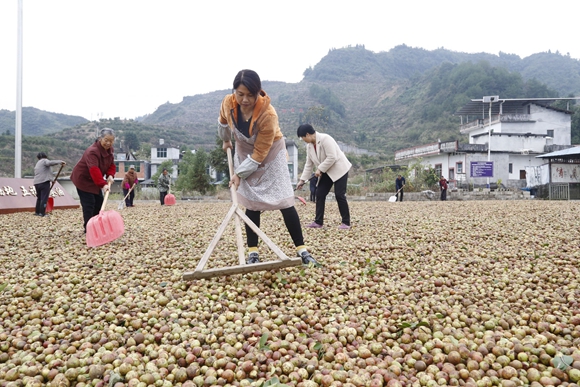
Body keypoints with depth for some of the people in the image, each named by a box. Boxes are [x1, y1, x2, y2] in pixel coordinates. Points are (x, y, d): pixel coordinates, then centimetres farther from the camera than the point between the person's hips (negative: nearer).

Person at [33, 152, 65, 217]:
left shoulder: (37, 164, 28)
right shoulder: (44, 161, 3)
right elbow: (50, 163, -22)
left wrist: (50, 180, 25)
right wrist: (60, 161, -22)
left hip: (37, 183, 8)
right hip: (44, 183, -8)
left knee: (39, 198, 19)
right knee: (44, 199, -6)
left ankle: (37, 212, 23)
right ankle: (42, 213, -8)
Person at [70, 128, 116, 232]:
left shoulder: (110, 150, -3)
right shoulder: (92, 151, -32)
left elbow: (111, 164, 1)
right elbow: (94, 170, -44)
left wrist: (110, 175, -20)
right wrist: (103, 184, -53)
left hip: (94, 180, 9)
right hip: (82, 179, -9)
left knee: (99, 201, 9)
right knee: (88, 204, -12)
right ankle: (88, 229, -4)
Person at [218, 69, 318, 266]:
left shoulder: (268, 114, -34)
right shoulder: (227, 103, -20)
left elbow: (260, 153, -27)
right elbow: (223, 122, 7)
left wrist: (239, 174, -21)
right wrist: (226, 141, 23)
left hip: (271, 154, -3)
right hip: (245, 153, 4)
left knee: (284, 201, -9)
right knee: (251, 203, 2)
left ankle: (301, 250, -2)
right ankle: (252, 252, 8)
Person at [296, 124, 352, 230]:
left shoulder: (325, 139, -22)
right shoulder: (309, 146, 3)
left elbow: (332, 157, -27)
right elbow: (308, 164, 8)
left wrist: (320, 169, -22)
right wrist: (302, 179, 4)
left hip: (339, 169, -8)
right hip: (326, 172, 8)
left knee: (339, 195, -11)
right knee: (319, 193, 2)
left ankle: (346, 222, -1)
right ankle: (318, 222, 7)